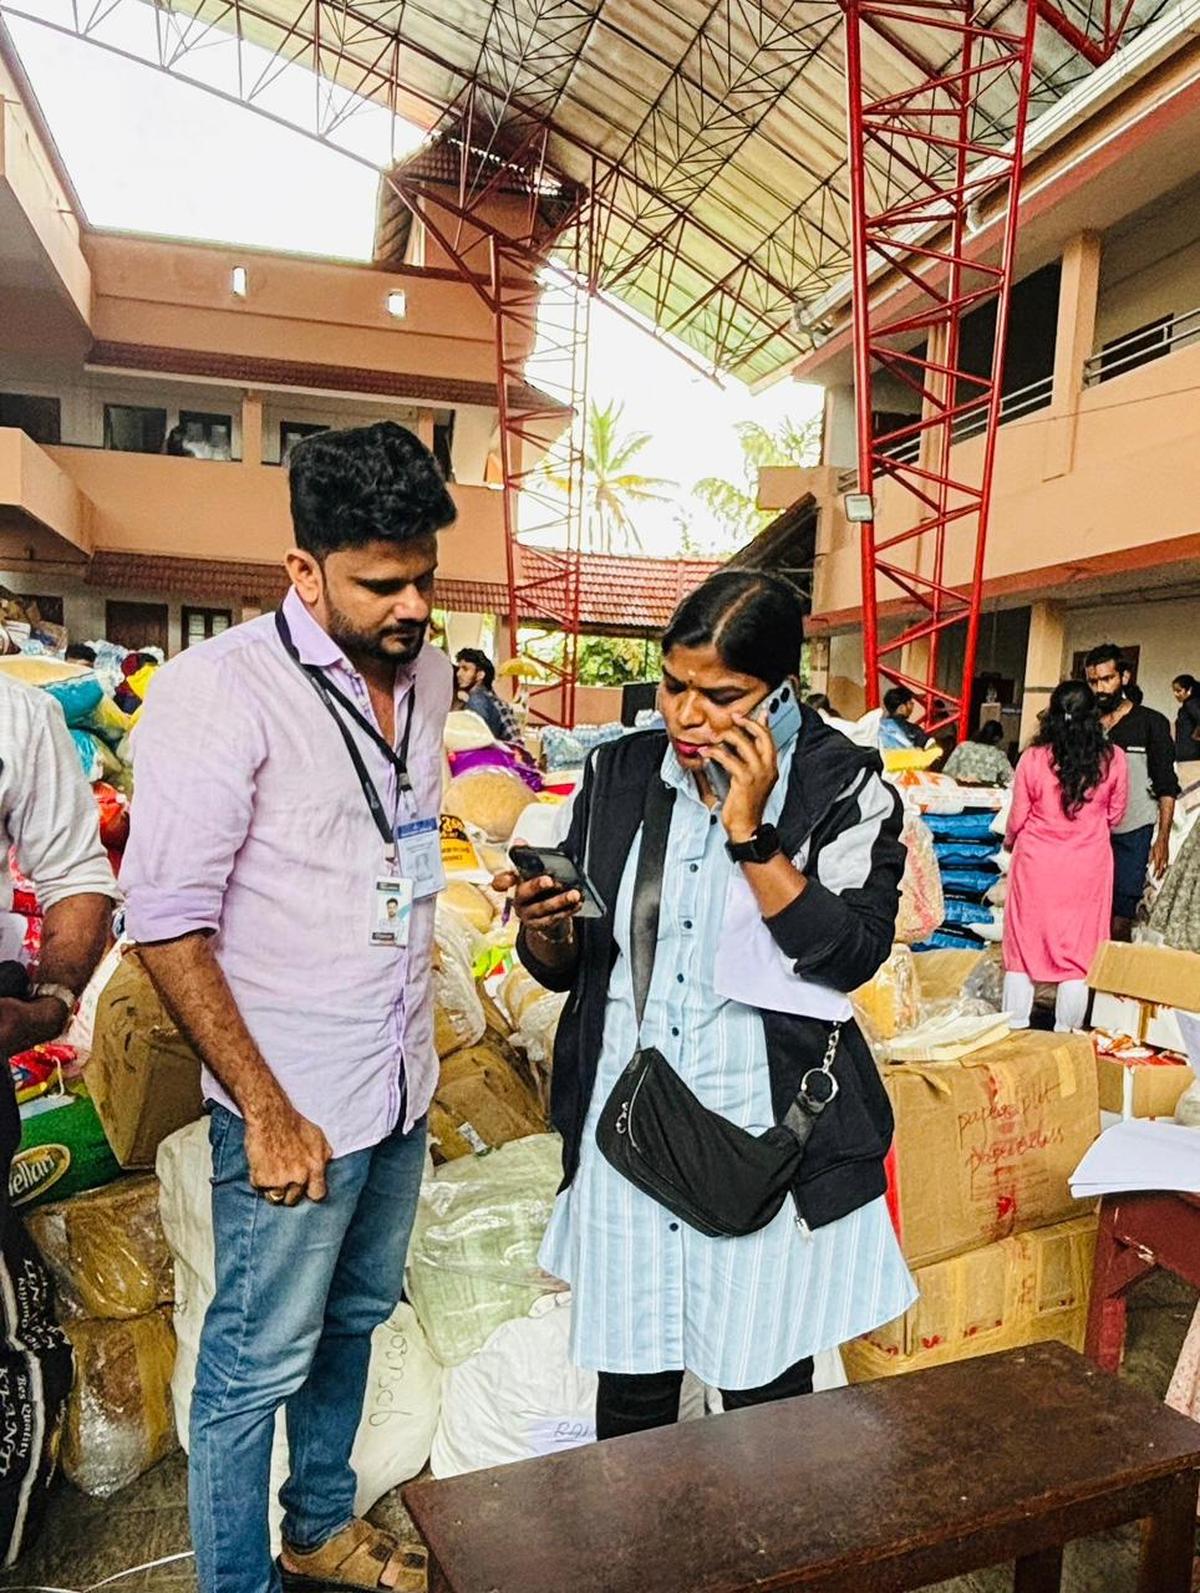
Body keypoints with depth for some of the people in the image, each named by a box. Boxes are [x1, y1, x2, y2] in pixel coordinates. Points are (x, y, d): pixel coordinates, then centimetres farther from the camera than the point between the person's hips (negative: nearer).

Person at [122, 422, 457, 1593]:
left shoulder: (428, 671, 3)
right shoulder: (220, 689, -18)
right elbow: (168, 925, -17)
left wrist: (418, 1039, 13)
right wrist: (266, 1112, -15)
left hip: (401, 1091, 7)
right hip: (294, 1106, -6)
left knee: (352, 1324, 24)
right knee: (256, 1367, 12)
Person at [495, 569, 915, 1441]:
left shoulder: (844, 788, -6)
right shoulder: (619, 773, 2)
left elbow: (851, 955, -17)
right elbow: (565, 966, 7)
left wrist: (751, 831, -20)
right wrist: (542, 928, -15)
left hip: (769, 1137, -2)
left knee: (765, 1391, 14)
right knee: (630, 1386, 16)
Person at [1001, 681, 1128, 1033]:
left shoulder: (1034, 758, -12)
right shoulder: (1114, 759, -8)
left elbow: (1018, 817, -4)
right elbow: (1115, 816, 4)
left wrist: (1010, 843, 18)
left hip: (1036, 863, 0)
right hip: (1088, 867, 1)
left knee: (1024, 945, 11)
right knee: (1078, 952, 10)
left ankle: (1015, 1029, 19)